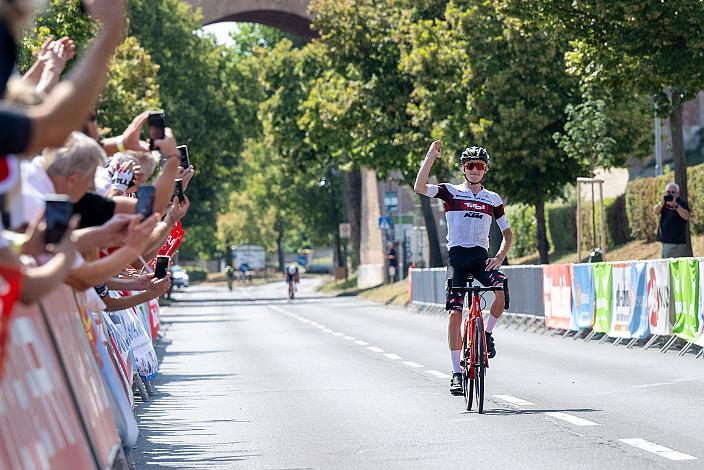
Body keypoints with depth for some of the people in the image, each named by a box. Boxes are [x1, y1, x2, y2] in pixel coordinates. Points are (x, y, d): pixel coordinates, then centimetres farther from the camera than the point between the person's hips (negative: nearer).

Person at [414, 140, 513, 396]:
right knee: (455, 312, -11)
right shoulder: (451, 192, 4)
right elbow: (420, 188, -12)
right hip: (457, 257, -2)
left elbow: (507, 233, 14)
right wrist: (430, 157, -18)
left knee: (503, 288, -28)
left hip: (481, 258, 2)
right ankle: (457, 373, -6)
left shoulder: (493, 199, 11)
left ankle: (487, 334, -3)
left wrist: (500, 257, -4)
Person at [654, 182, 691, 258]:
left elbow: (686, 216, -18)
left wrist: (675, 205, -29)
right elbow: (656, 211, -2)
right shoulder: (664, 202, 14)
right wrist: (662, 203, -23)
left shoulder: (682, 203, -3)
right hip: (665, 239, 6)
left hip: (678, 240, -6)